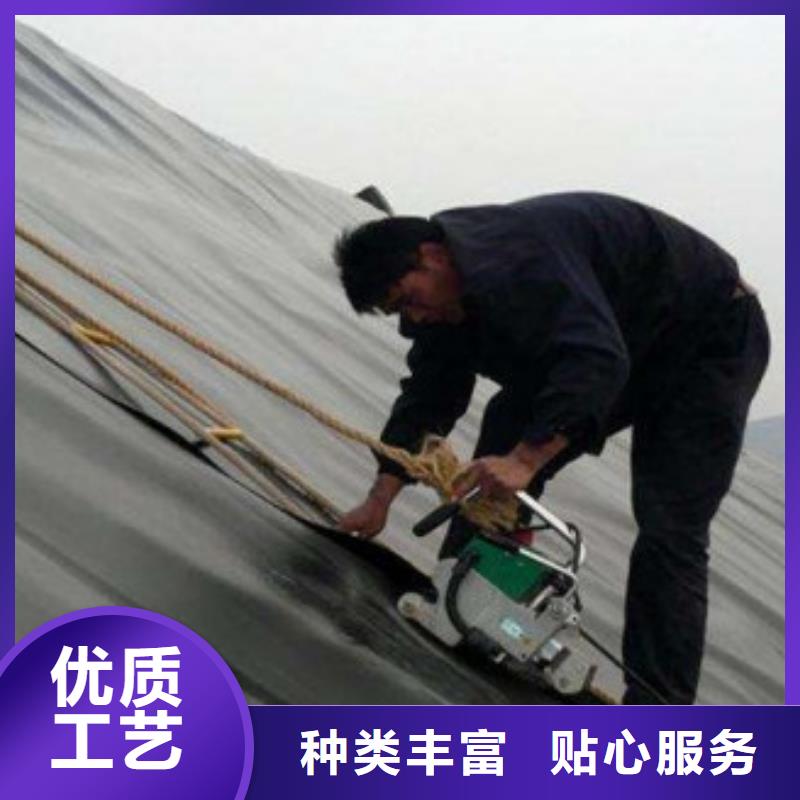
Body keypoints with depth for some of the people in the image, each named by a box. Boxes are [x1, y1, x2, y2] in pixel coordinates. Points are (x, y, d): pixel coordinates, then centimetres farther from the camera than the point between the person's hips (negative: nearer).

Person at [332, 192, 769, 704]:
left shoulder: (516, 260, -35)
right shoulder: (444, 302, -3)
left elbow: (597, 360, -44)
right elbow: (428, 398, 1)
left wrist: (525, 459, -50)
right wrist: (381, 499, -7)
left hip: (709, 340, -10)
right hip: (619, 345, 10)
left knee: (669, 535, -16)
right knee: (499, 455, 5)